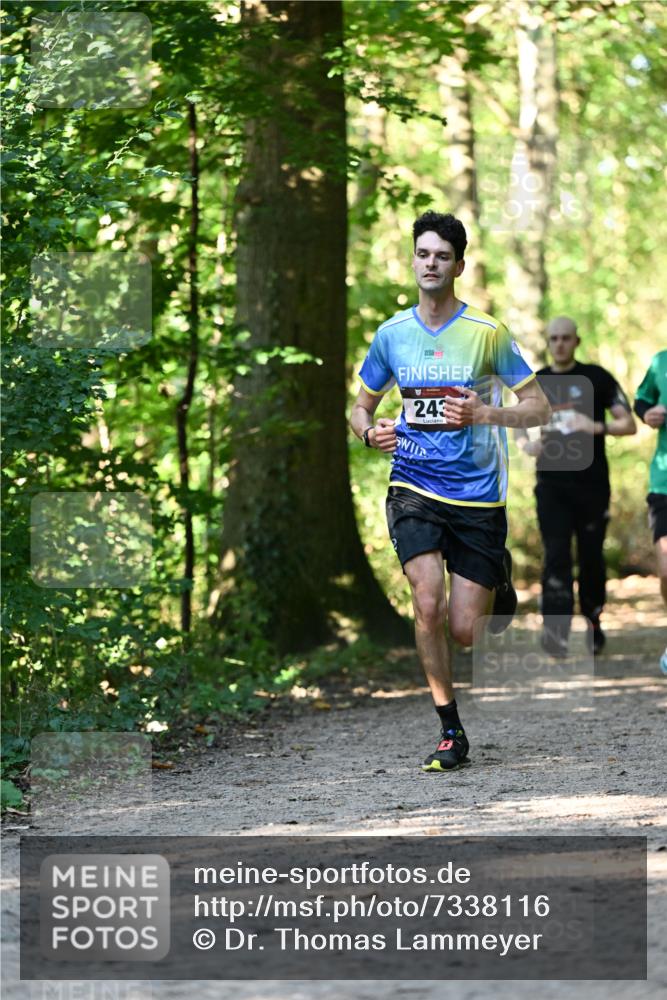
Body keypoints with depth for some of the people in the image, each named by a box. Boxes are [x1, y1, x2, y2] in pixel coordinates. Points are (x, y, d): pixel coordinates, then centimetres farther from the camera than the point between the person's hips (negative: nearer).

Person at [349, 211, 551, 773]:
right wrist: (369, 431, -7)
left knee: (463, 631, -1)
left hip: (477, 493, -1)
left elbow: (539, 407, -2)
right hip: (414, 487, 2)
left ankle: (499, 579, 36)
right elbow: (362, 406, 17)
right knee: (427, 604, -19)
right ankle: (451, 733, -5)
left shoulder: (487, 333, -5)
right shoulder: (391, 334, 4)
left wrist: (482, 413, -20)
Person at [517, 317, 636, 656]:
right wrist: (527, 444, -1)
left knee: (591, 558, 5)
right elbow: (521, 425, 23)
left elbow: (629, 424, -3)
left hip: (592, 484, -1)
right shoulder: (536, 383, 10)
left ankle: (593, 624, 24)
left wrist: (597, 427, -22)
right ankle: (556, 632, -16)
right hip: (552, 485, 1)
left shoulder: (596, 378, 1)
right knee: (556, 557, -10)